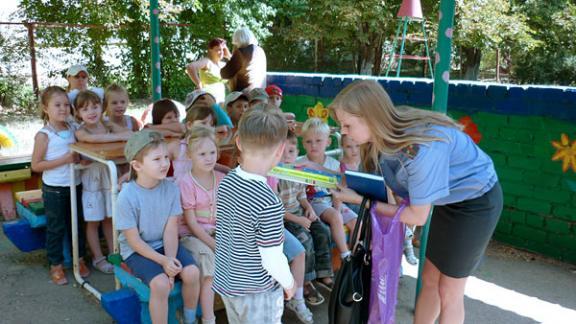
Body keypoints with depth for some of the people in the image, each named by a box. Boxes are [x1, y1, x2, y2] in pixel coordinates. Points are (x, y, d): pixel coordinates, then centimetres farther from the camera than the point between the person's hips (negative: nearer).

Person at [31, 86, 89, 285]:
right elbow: (35, 165, -13)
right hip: (54, 189, -5)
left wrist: (79, 157, -6)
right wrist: (63, 160, -21)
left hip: (75, 186, 5)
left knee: (77, 224, 15)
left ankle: (79, 259, 30)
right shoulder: (44, 135, -13)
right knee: (56, 228, 6)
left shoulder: (72, 128, 2)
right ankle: (56, 265, 20)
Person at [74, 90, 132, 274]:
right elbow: (92, 138, -35)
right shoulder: (80, 131, -12)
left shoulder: (109, 126, 0)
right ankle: (98, 258, 20)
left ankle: (113, 253, 27)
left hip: (109, 177, 3)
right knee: (93, 221, 7)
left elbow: (131, 134, -15)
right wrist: (119, 136, -35)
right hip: (91, 180, -3)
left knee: (109, 218, 14)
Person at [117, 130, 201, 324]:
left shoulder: (171, 188, -11)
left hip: (164, 245, 4)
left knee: (192, 272, -17)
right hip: (137, 250, -4)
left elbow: (171, 231, -9)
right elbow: (134, 240, -16)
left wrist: (171, 261, -20)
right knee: (160, 284, -27)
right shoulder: (127, 196, -21)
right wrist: (163, 261, -22)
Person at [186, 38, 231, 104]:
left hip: (221, 101, 8)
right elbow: (190, 67, -21)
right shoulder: (206, 61, -6)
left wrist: (229, 56, 11)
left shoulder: (222, 65, 18)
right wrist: (199, 85, -21)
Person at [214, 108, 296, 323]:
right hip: (257, 291, -7)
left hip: (226, 280, 7)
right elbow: (272, 259, -24)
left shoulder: (226, 182, -7)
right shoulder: (269, 202, -30)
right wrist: (289, 283, -4)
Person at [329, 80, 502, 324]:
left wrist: (360, 200, -25)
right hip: (451, 199, 7)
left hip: (477, 201, -7)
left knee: (449, 292, 7)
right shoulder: (388, 132, -16)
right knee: (429, 280, 16)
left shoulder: (421, 147, -38)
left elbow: (418, 216, -26)